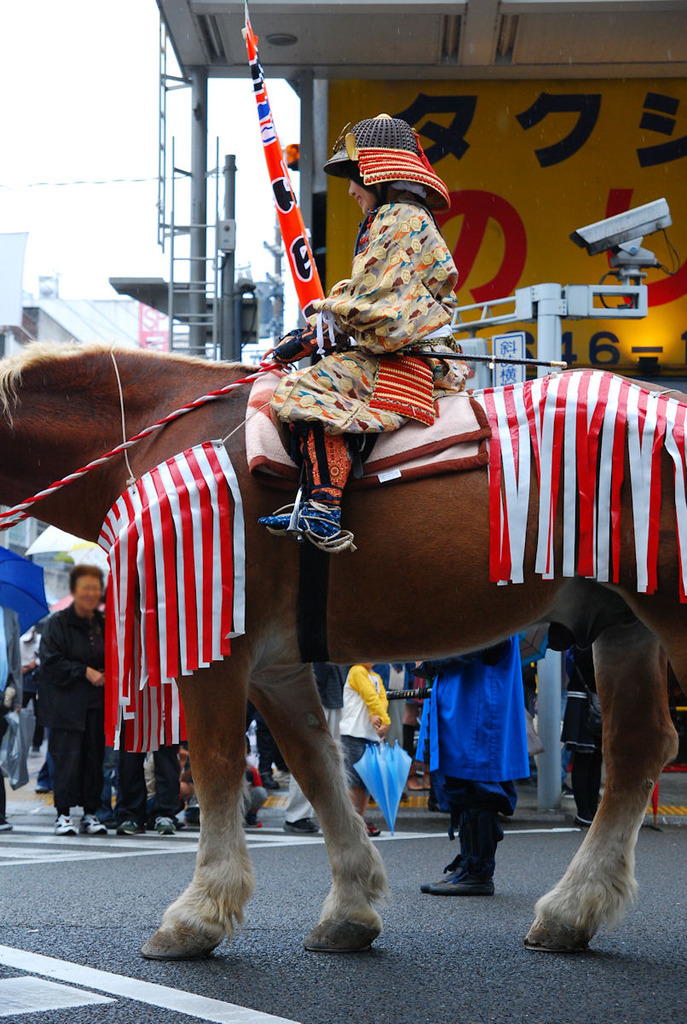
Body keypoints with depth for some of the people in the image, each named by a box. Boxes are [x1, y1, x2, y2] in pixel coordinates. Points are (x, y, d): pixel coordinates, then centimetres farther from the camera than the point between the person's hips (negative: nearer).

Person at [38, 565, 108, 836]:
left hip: (97, 705, 4)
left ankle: (90, 814, 12)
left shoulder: (104, 625, 13)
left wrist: (105, 674, 1)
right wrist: (84, 672, -14)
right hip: (66, 705, -4)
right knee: (66, 757, -6)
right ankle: (63, 815, 2)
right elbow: (51, 661, -9)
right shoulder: (58, 623, -2)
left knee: (94, 758, 4)